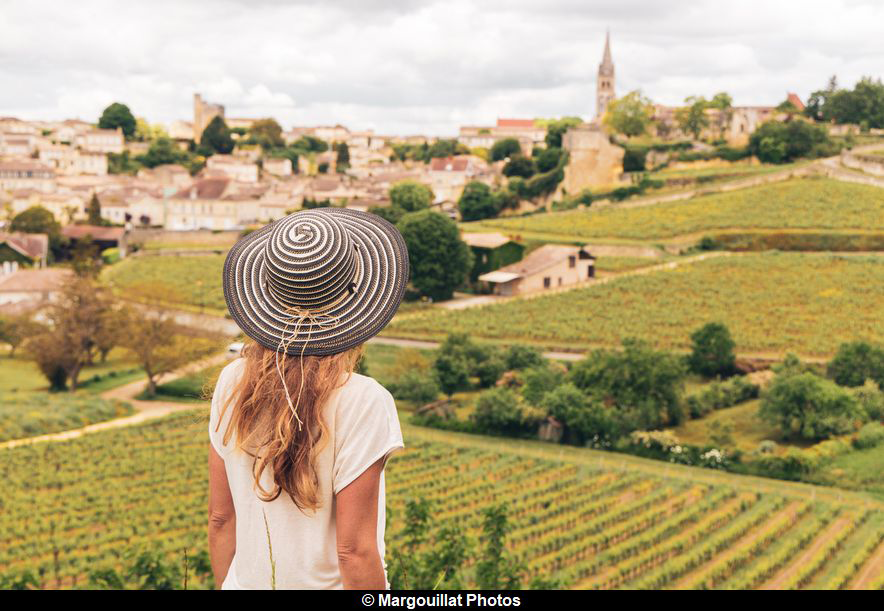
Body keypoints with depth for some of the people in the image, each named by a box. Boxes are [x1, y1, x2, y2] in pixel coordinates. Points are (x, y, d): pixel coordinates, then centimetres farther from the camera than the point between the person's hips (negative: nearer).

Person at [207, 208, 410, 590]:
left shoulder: (232, 384, -5)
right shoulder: (362, 401, -20)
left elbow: (220, 519, 2)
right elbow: (355, 549, -18)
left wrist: (226, 585, 15)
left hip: (248, 580, 5)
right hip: (324, 585, -4)